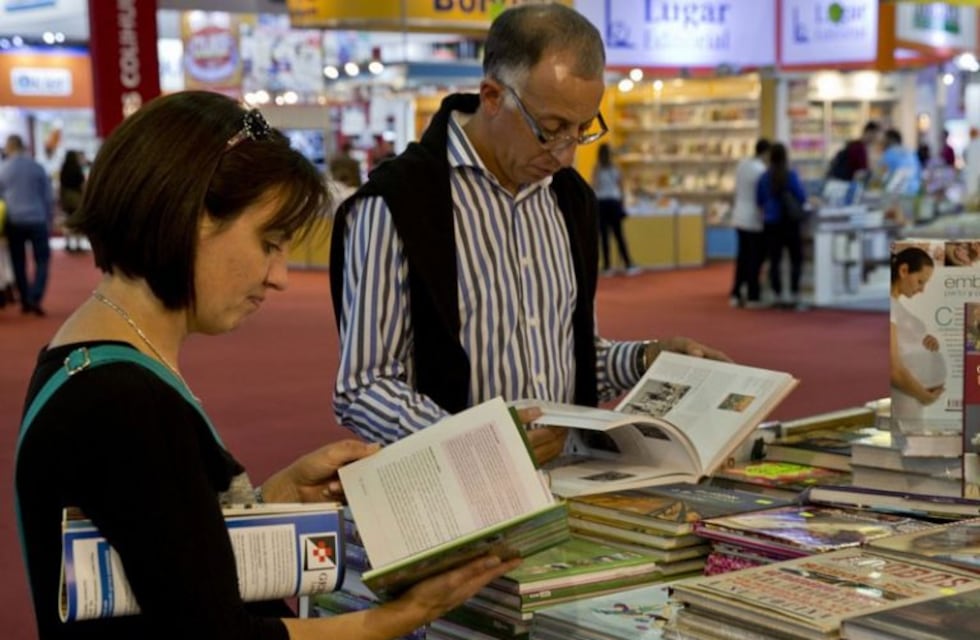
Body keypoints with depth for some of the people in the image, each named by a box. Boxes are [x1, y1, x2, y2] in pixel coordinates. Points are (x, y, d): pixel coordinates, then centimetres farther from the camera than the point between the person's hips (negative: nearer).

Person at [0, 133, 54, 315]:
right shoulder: (37, 167, 1)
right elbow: (49, 197, 3)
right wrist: (49, 221, 11)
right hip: (37, 220, -1)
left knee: (19, 263, 11)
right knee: (42, 260, 4)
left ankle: (25, 302, 12)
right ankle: (35, 298, -13)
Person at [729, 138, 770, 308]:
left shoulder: (741, 164, 4)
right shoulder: (761, 170, -18)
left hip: (739, 217, 7)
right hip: (754, 219, -7)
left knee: (742, 256, 13)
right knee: (755, 258, 1)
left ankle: (736, 295, 15)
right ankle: (752, 297, 5)